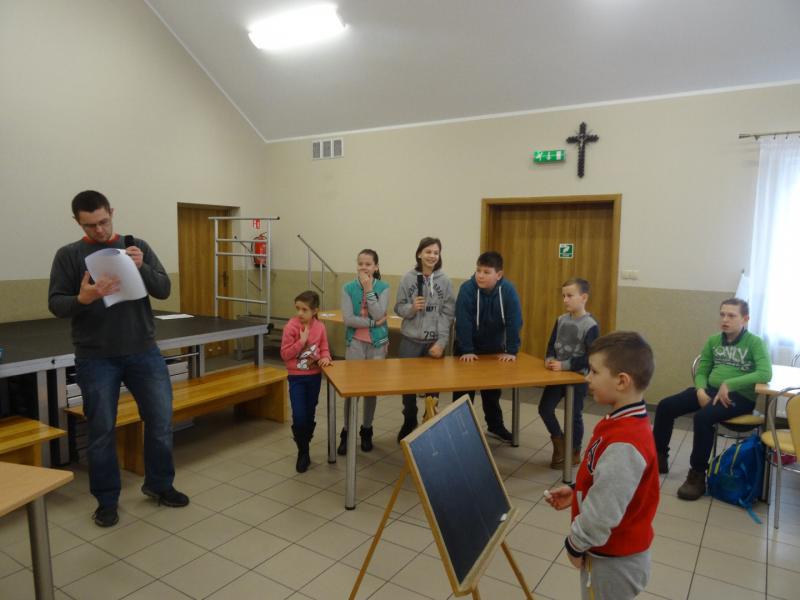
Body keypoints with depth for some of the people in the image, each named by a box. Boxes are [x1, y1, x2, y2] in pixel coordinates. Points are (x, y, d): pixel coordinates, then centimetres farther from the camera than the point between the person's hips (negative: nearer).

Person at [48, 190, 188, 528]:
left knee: (161, 421, 7)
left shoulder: (137, 246, 5)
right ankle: (106, 500, 27)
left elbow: (163, 290, -2)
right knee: (102, 431, 9)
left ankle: (159, 484, 28)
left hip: (144, 352, 2)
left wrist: (142, 267, -20)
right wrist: (83, 299, -25)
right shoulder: (68, 255, 1)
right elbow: (55, 305, -4)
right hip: (95, 358, -1)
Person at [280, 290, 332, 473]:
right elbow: (285, 354, -13)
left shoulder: (320, 327, -4)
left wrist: (325, 358, -14)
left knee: (310, 416, 12)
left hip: (314, 376, 3)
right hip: (296, 377, -3)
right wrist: (301, 341, -22)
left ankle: (304, 448, 32)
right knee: (299, 418, -8)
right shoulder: (291, 326, -13)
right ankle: (303, 452, 13)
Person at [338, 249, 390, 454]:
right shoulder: (348, 288, -4)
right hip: (355, 342, 0)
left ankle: (366, 431, 26)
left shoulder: (383, 288, -3)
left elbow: (378, 314, -16)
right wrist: (373, 323, -15)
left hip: (377, 343, 1)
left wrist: (369, 289, -16)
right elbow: (347, 319, -12)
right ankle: (347, 432, 15)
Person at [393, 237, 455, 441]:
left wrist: (441, 342, -12)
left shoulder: (444, 281, -2)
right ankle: (409, 422, 30)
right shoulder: (408, 278, -3)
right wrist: (411, 307, -20)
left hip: (435, 342, 0)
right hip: (411, 340, 0)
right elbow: (399, 308, 2)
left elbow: (448, 314, -5)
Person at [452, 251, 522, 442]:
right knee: (463, 390, 3)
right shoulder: (467, 288, -24)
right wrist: (466, 351, -25)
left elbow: (515, 322, -17)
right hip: (469, 349, -2)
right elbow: (463, 322, -24)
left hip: (495, 348, 2)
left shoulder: (508, 290, -18)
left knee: (493, 390, 17)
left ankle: (495, 426, 33)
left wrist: (511, 351, -19)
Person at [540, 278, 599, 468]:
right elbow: (552, 344, 7)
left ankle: (574, 453, 27)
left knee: (574, 415, 7)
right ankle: (559, 441, 29)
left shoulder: (591, 325, -16)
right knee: (544, 409, 6)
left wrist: (564, 365, -23)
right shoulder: (561, 320, 3)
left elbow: (590, 357, -19)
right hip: (557, 373, 6)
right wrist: (549, 359, -13)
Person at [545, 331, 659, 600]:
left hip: (613, 559, -8)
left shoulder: (624, 444, -33)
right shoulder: (625, 424, -2)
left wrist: (575, 544, -15)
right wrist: (575, 493, 4)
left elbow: (604, 512, -29)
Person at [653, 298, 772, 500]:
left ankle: (697, 476, -17)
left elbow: (765, 374, -19)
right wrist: (700, 391, -10)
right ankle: (659, 457, 9)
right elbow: (701, 371, 11)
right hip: (711, 390, 6)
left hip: (740, 396, -6)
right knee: (665, 406, -9)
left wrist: (729, 384, -25)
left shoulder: (755, 343, -5)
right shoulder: (713, 341, 10)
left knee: (703, 417, -33)